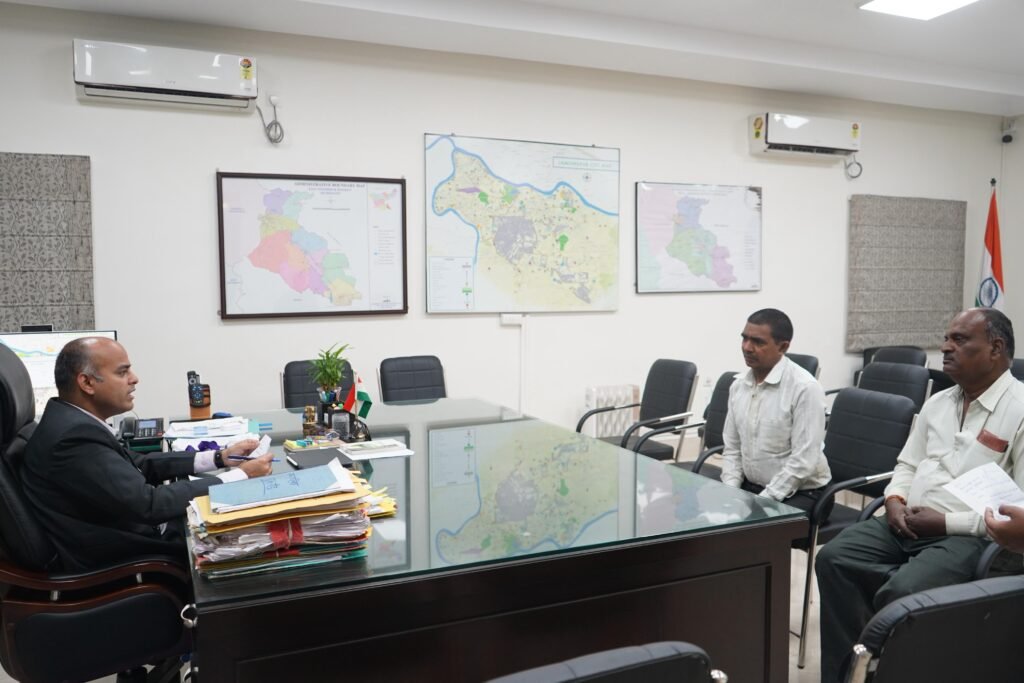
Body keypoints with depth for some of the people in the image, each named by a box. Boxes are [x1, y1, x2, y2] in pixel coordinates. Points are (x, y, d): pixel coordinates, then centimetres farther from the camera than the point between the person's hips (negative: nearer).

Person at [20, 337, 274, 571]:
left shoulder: (72, 418, 3)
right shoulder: (76, 436, -26)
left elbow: (139, 465, 9)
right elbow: (150, 504, -27)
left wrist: (219, 458, 1)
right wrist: (241, 475, -19)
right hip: (118, 559, -8)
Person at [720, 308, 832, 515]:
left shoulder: (804, 388, -16)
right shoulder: (738, 386, 4)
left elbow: (804, 461, -19)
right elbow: (732, 449, 9)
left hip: (800, 493, -6)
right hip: (749, 486, 6)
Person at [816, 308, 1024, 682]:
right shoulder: (936, 402, 15)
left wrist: (947, 522, -16)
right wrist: (894, 500, 0)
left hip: (967, 536, -6)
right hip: (904, 522, 7)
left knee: (900, 592, -31)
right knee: (833, 558, -16)